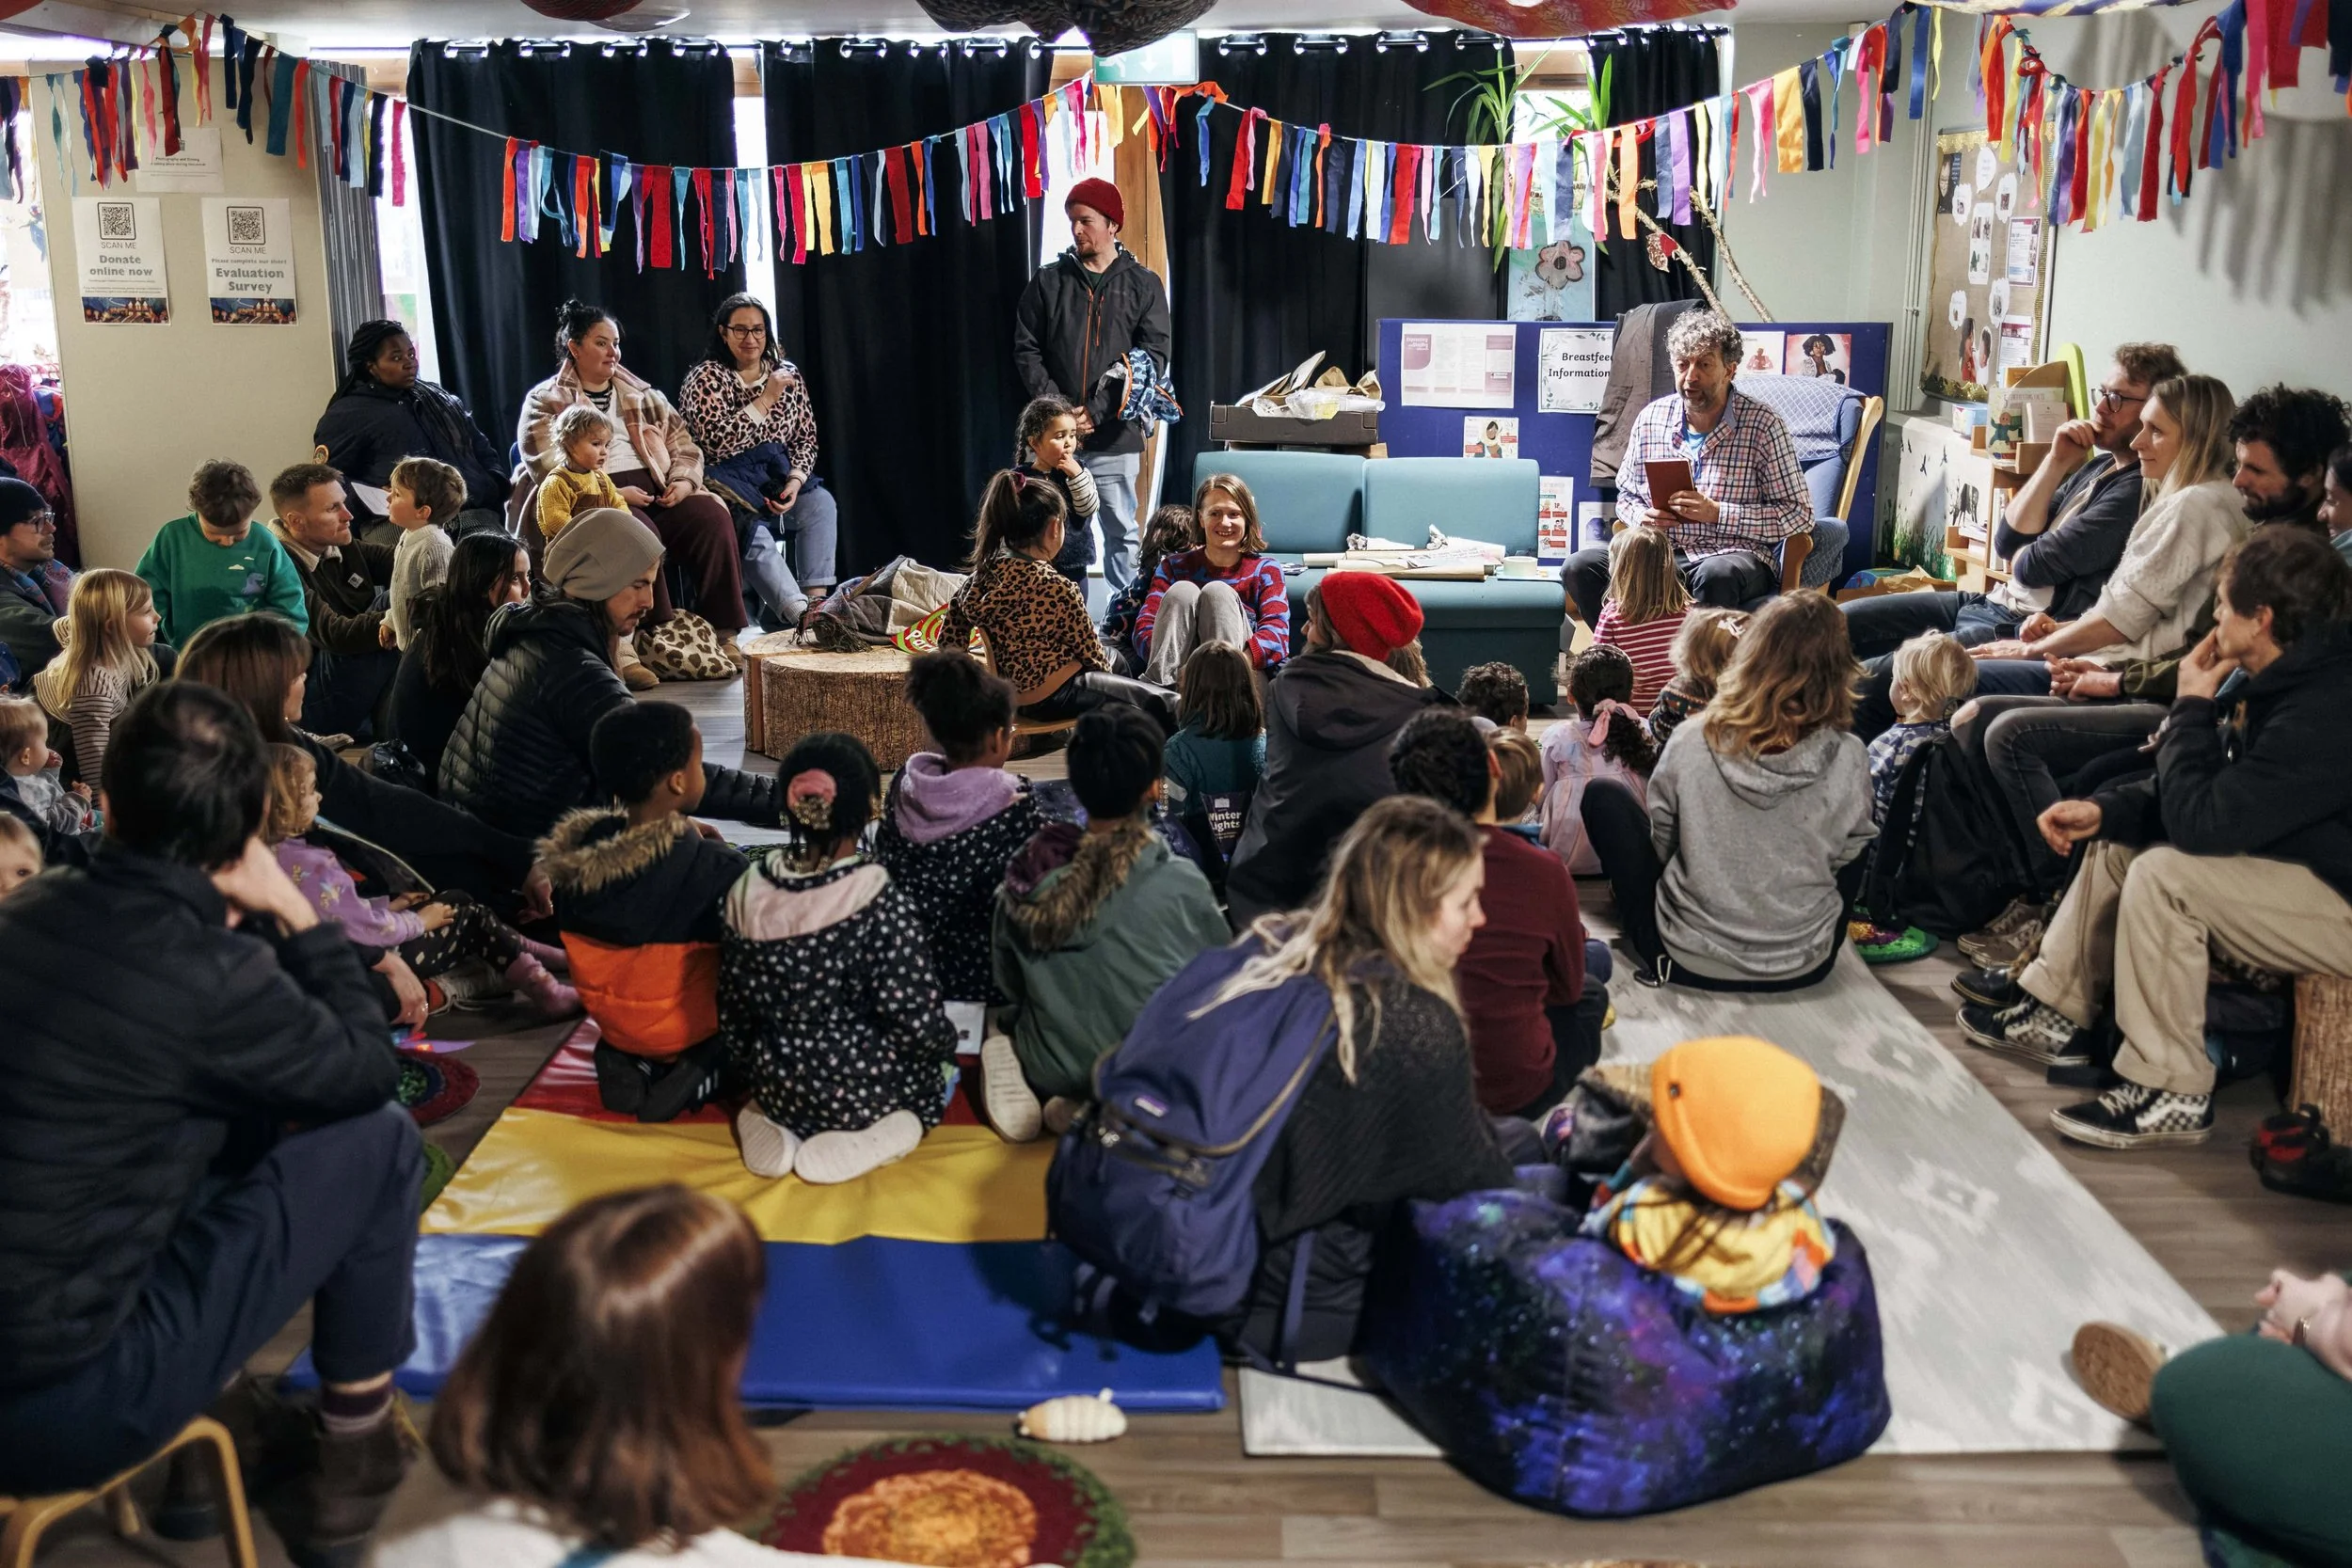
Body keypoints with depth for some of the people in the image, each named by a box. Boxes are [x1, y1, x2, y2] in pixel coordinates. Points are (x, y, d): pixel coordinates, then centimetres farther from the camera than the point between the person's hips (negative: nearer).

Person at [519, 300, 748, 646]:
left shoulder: (641, 395, 24)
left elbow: (683, 444, 20)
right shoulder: (546, 402, 8)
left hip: (657, 492, 5)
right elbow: (547, 468, -6)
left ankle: (722, 631, -24)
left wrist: (684, 481, -3)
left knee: (712, 516, -25)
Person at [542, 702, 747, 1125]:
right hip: (683, 1024, -6)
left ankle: (629, 1059, 7)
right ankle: (707, 1065, -4)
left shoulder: (573, 851, -9)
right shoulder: (716, 869, -25)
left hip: (610, 1018, 6)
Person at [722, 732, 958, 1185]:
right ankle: (881, 1131, -1)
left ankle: (781, 1123, 9)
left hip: (775, 1086, 5)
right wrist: (945, 1042, 2)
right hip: (862, 1092, -4)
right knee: (938, 1049, 25)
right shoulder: (880, 898, -23)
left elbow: (733, 1011, 1)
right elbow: (918, 1024, -21)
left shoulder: (749, 889, -9)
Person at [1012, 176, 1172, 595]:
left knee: (1121, 532, 3)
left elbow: (1154, 357, -3)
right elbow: (1026, 350, 7)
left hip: (1115, 436, -1)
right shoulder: (1048, 281, 10)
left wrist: (1098, 411, -11)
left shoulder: (1143, 284, 5)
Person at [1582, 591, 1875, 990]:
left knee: (1602, 794, 12)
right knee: (1863, 839, 24)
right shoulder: (1848, 760, -17)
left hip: (1687, 959, -1)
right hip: (1803, 969, 2)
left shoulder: (1691, 744, -18)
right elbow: (1846, 855, 0)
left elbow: (1663, 845, -2)